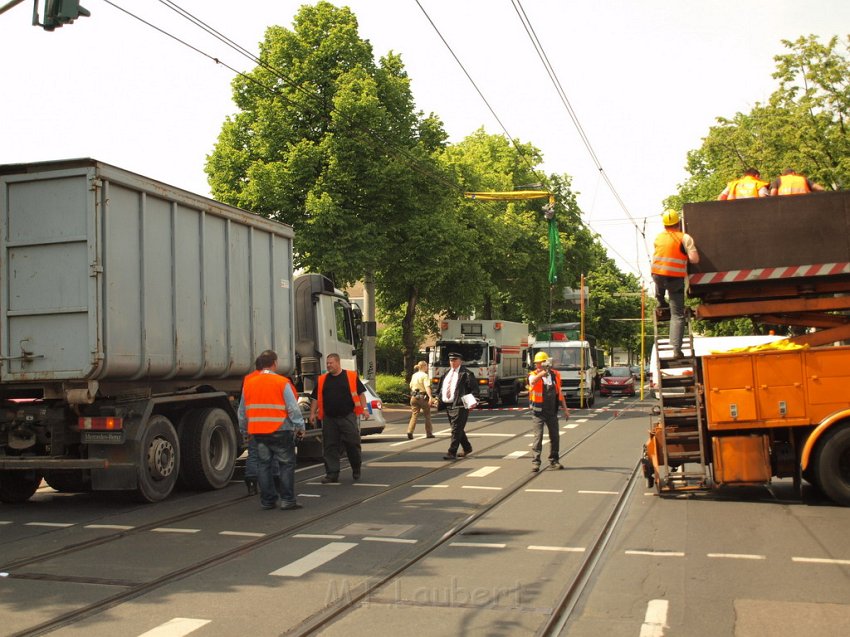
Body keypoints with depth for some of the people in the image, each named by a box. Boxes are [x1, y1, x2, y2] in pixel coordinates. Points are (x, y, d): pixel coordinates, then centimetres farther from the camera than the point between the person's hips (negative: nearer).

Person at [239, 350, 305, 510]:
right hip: (280, 431, -5)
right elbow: (293, 408, -11)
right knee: (286, 464, 3)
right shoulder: (282, 383, -9)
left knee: (263, 465, 11)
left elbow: (242, 411, 15)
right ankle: (287, 500, 2)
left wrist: (246, 428, 27)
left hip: (258, 431, 5)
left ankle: (267, 500, 15)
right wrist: (300, 427, -2)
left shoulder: (248, 383, 7)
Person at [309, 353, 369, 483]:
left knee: (352, 444, -1)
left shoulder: (351, 376, 2)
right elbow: (315, 398, 14)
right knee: (330, 447, 2)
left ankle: (356, 471, 19)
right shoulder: (322, 380, 11)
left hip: (348, 417, -3)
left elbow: (360, 393, 2)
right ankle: (332, 473, 9)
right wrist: (313, 413, 5)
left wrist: (364, 409, -6)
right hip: (329, 418, 3)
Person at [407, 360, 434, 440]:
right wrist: (430, 397, -29)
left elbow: (411, 386, 18)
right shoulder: (425, 375, -10)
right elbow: (427, 387, -22)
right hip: (423, 396, -5)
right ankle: (429, 433, 16)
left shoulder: (414, 375, 11)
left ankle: (410, 432, -14)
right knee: (427, 415, 10)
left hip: (414, 396, 5)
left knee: (414, 415, 3)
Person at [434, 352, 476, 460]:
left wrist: (468, 400, -17)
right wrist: (438, 398, 11)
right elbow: (441, 388, 22)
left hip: (460, 405, -8)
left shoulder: (466, 374, -5)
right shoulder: (446, 374, 18)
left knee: (456, 430, -9)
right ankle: (467, 448, 32)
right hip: (448, 405, 8)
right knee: (457, 429, 16)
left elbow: (472, 387, -11)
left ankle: (452, 453, -10)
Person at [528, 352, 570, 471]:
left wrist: (565, 409, 14)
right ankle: (535, 462, -6)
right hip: (538, 412, -5)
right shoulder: (534, 375, -8)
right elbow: (533, 381, -36)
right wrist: (543, 372, -51)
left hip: (552, 411, 5)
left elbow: (559, 393, 15)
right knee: (538, 436, -9)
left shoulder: (555, 375, 6)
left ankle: (554, 461, 21)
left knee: (555, 436, 9)